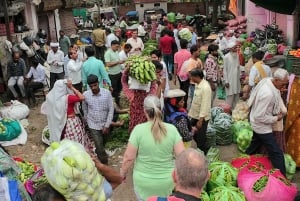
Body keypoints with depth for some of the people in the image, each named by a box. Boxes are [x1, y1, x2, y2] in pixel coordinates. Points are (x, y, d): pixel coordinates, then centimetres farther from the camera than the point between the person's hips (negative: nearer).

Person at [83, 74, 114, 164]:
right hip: (93, 125, -1)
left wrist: (107, 125, -12)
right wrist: (87, 121, 16)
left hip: (105, 124, 2)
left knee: (102, 144, 23)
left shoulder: (107, 93, -15)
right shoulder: (85, 95, -13)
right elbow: (84, 109, 6)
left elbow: (111, 110, -10)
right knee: (99, 147, -7)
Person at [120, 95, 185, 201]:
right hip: (167, 181, 2)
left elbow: (129, 157, -12)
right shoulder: (172, 129, -10)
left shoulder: (139, 129, -15)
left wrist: (123, 173, 5)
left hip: (144, 181, -1)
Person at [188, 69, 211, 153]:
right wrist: (191, 113, 17)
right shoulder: (197, 84, 3)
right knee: (193, 134, 19)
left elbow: (205, 105, -25)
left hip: (202, 117, -9)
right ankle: (205, 149, 38)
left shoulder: (205, 87, -24)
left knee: (200, 138, 4)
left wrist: (200, 120, -24)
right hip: (195, 115, 9)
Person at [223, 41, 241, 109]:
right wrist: (226, 81, -11)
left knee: (236, 97, 10)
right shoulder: (226, 57, -10)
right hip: (230, 80, -6)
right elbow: (225, 70, -9)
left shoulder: (237, 56, 7)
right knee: (230, 98, -2)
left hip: (237, 80, 6)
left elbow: (239, 67, 13)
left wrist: (240, 76, 10)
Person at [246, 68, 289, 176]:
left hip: (258, 125, 10)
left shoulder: (266, 80, -9)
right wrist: (275, 119, -16)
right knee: (277, 154, -3)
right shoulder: (268, 94, -36)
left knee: (254, 146, 28)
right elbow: (259, 117, -30)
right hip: (262, 126, -10)